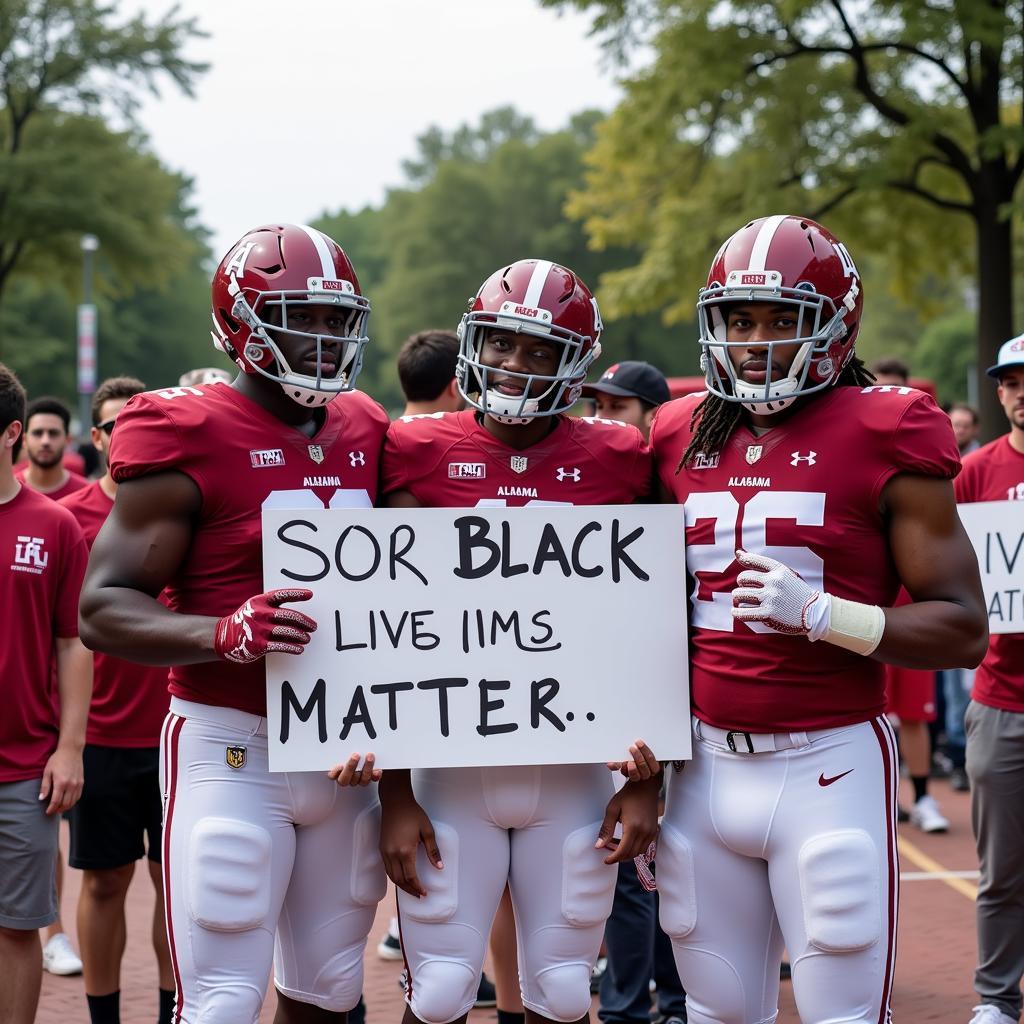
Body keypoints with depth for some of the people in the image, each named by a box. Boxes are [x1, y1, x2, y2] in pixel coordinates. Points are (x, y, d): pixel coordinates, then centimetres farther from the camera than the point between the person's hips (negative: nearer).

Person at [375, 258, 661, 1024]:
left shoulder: (614, 463, 2)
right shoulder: (421, 454, -1)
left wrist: (647, 778, 2)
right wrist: (395, 794, -3)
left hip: (574, 771, 1)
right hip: (454, 769, -1)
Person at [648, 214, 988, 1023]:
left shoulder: (884, 437, -6)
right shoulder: (684, 435, 9)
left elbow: (963, 629, -9)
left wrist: (820, 612, -20)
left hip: (828, 766, -5)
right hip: (706, 765, 5)